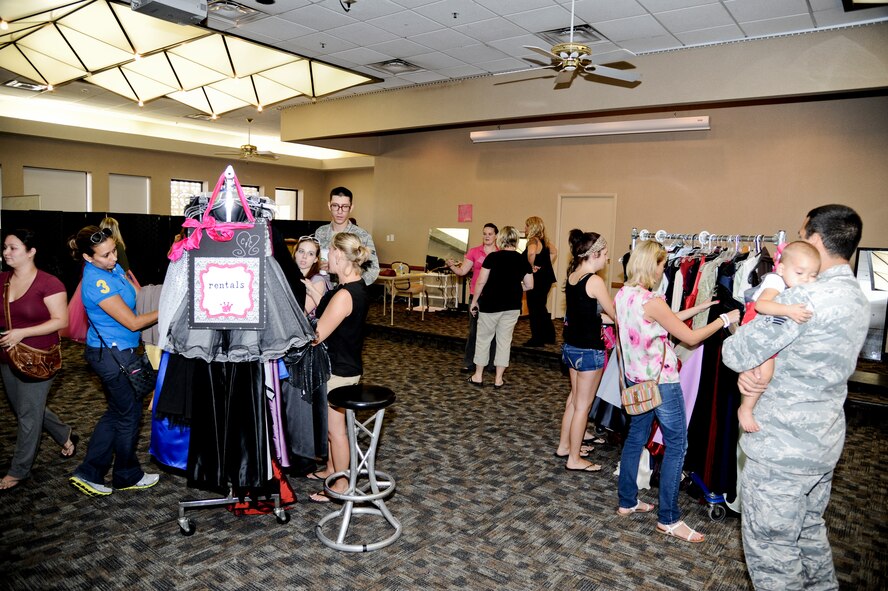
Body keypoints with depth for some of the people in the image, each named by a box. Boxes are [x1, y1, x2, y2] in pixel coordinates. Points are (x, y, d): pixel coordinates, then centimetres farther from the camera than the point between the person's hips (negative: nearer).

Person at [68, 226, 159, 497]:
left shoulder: (112, 268, 2)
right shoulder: (97, 283, -24)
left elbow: (136, 296, 14)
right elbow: (133, 322, -21)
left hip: (114, 352, 9)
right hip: (114, 355, -9)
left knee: (116, 413, 18)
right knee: (129, 414, 8)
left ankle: (88, 473, 26)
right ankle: (127, 476, 27)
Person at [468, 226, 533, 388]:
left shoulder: (492, 257, -10)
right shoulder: (523, 260, 0)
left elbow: (481, 282, -10)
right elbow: (529, 285, 3)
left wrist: (474, 301, 1)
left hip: (491, 304, -3)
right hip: (512, 307, 3)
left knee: (483, 338, 11)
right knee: (505, 340, 11)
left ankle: (478, 376, 18)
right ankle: (498, 379, 15)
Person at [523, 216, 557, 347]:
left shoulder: (533, 240, -17)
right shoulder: (544, 240, 11)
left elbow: (531, 253, -39)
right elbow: (554, 252, 26)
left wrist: (532, 266, -24)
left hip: (537, 278, -9)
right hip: (547, 277, 9)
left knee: (534, 309, 2)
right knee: (541, 307, 20)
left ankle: (537, 339, 9)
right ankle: (549, 336, 27)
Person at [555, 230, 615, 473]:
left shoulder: (571, 276, 4)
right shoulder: (595, 281, -20)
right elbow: (614, 313, -10)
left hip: (571, 345, 8)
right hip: (589, 350, -8)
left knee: (575, 398, 22)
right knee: (583, 405, 4)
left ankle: (564, 445, 34)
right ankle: (574, 459, 15)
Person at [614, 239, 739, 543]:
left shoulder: (623, 295, 2)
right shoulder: (652, 301, -24)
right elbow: (691, 337, -16)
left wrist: (699, 308, 14)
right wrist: (725, 320, -3)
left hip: (636, 379, 9)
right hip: (661, 381, -8)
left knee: (635, 437, 18)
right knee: (676, 445, 5)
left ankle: (627, 501, 30)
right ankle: (668, 519, 14)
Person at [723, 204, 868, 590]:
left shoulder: (805, 299, -24)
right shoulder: (857, 300, 8)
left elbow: (736, 354, -22)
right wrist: (755, 372, -8)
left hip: (782, 446, -9)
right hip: (824, 441, 9)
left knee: (770, 545, 5)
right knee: (809, 529, 27)